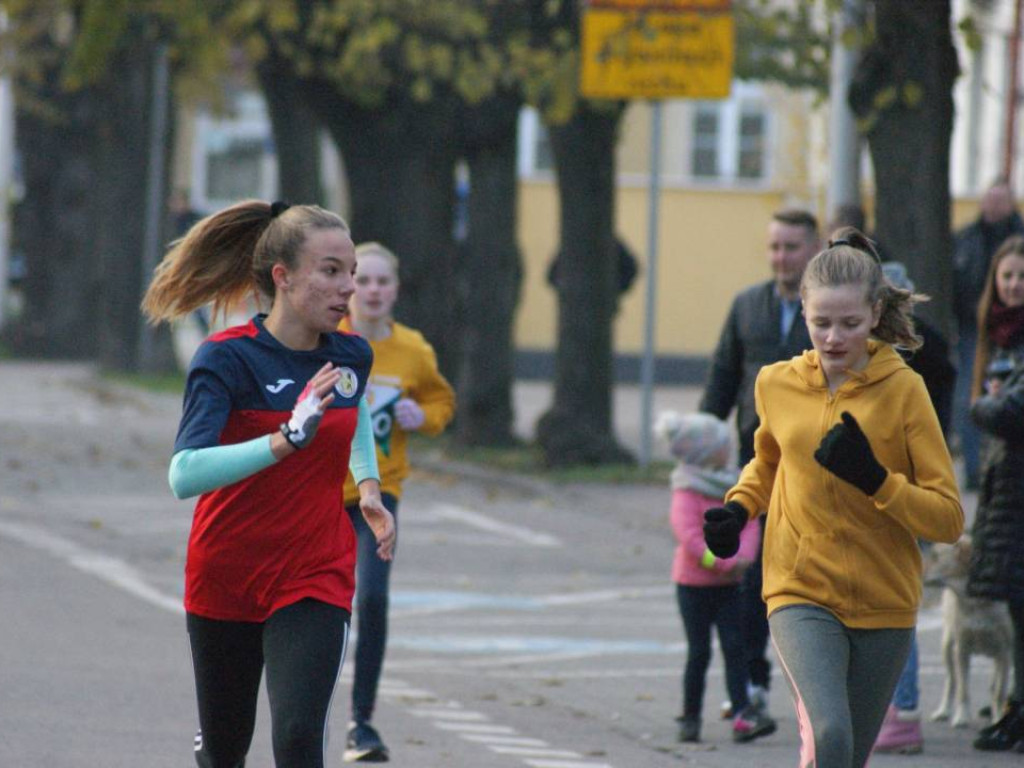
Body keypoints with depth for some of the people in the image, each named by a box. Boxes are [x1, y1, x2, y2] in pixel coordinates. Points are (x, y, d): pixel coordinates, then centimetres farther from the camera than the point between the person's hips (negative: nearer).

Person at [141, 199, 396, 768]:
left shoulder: (352, 356, -2)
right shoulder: (227, 359, -18)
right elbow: (184, 476, -32)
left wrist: (370, 487, 9)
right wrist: (286, 439, -41)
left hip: (315, 581, 2)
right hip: (225, 582, -2)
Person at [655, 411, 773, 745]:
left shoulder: (732, 488, 8)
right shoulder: (687, 492, -13)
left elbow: (749, 524, 3)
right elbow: (688, 534, -22)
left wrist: (743, 556, -16)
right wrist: (722, 563, -24)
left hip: (728, 584, 6)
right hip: (694, 583, -6)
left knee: (734, 647, -3)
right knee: (699, 652, 0)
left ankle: (744, 716, -8)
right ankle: (690, 717, 11)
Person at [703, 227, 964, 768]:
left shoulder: (903, 390, -6)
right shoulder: (776, 385, 2)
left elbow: (948, 518, -8)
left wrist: (875, 479, -23)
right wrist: (738, 509, 6)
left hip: (884, 606, 0)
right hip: (801, 595, 0)